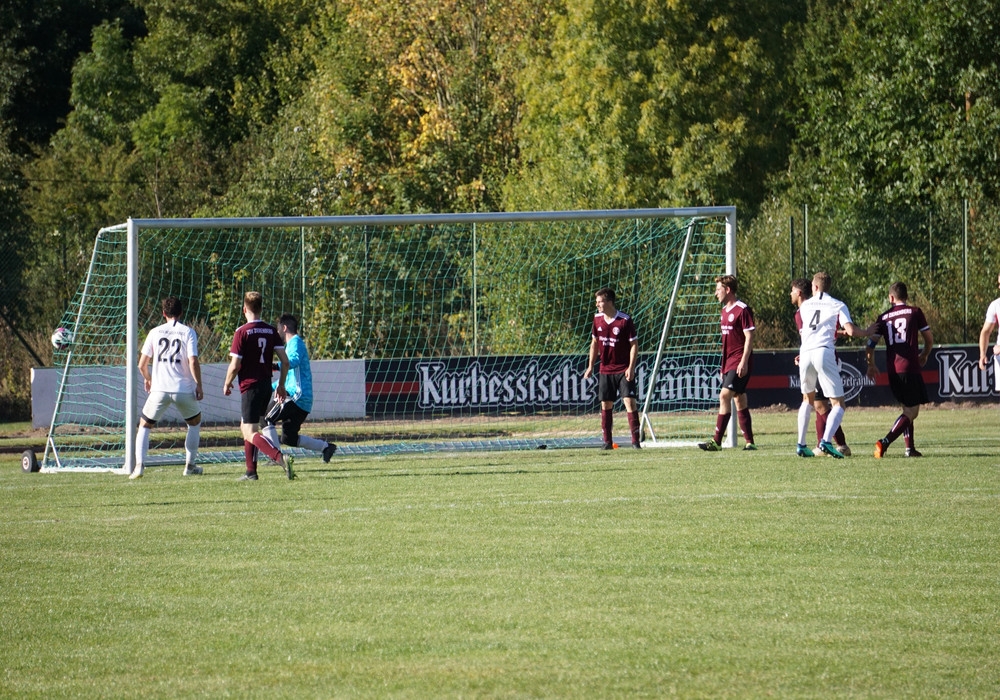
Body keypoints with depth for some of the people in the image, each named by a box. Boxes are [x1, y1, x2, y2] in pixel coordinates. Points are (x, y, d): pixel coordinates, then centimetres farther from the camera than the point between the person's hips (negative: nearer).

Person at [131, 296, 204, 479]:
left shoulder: (155, 332, 5)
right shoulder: (188, 332, -1)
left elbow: (142, 364, 6)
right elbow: (193, 362, -10)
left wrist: (147, 379, 26)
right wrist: (199, 386, 1)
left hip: (160, 389, 0)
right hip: (184, 388, 0)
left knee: (144, 426, 13)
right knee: (195, 422, 25)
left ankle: (139, 464, -6)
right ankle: (190, 465, 23)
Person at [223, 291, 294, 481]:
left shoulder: (242, 332, -12)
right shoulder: (271, 331, 5)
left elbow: (235, 366, -14)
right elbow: (285, 360, 3)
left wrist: (227, 385, 3)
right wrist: (281, 385, 15)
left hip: (250, 386, -7)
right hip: (266, 385, 7)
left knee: (251, 433, -9)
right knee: (246, 428, 21)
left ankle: (280, 458, -30)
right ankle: (251, 472, 20)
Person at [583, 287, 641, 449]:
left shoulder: (625, 320, -13)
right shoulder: (598, 319, 3)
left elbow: (634, 344, -9)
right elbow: (594, 343, 15)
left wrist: (631, 367, -16)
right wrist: (590, 366, 12)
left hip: (624, 370, -5)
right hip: (606, 369, 5)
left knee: (629, 401, -11)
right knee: (606, 405, 6)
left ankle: (635, 440, -8)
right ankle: (607, 441, 13)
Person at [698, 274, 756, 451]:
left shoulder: (742, 310, -11)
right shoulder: (725, 311, 16)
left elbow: (749, 337, -15)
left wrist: (743, 362, -21)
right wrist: (724, 365, 22)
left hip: (740, 363, -10)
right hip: (729, 362, 10)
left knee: (725, 395, -17)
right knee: (739, 400, 9)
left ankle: (716, 441, -19)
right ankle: (749, 442, 12)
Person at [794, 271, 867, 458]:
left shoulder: (805, 306, 20)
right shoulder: (837, 306, 8)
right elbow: (851, 331, -5)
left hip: (805, 353, 4)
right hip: (823, 352, -4)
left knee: (808, 399, 24)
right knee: (838, 403, 0)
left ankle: (801, 445, 19)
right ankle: (826, 441, -22)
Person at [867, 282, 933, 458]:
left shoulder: (883, 318, 10)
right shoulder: (914, 312, 2)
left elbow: (870, 344, 7)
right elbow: (929, 339, 6)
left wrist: (871, 365, 24)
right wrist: (924, 356, 26)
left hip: (892, 369, 5)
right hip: (910, 368, -5)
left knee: (908, 409, 20)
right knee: (911, 412, -3)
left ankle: (910, 448, 16)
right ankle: (885, 442, -20)